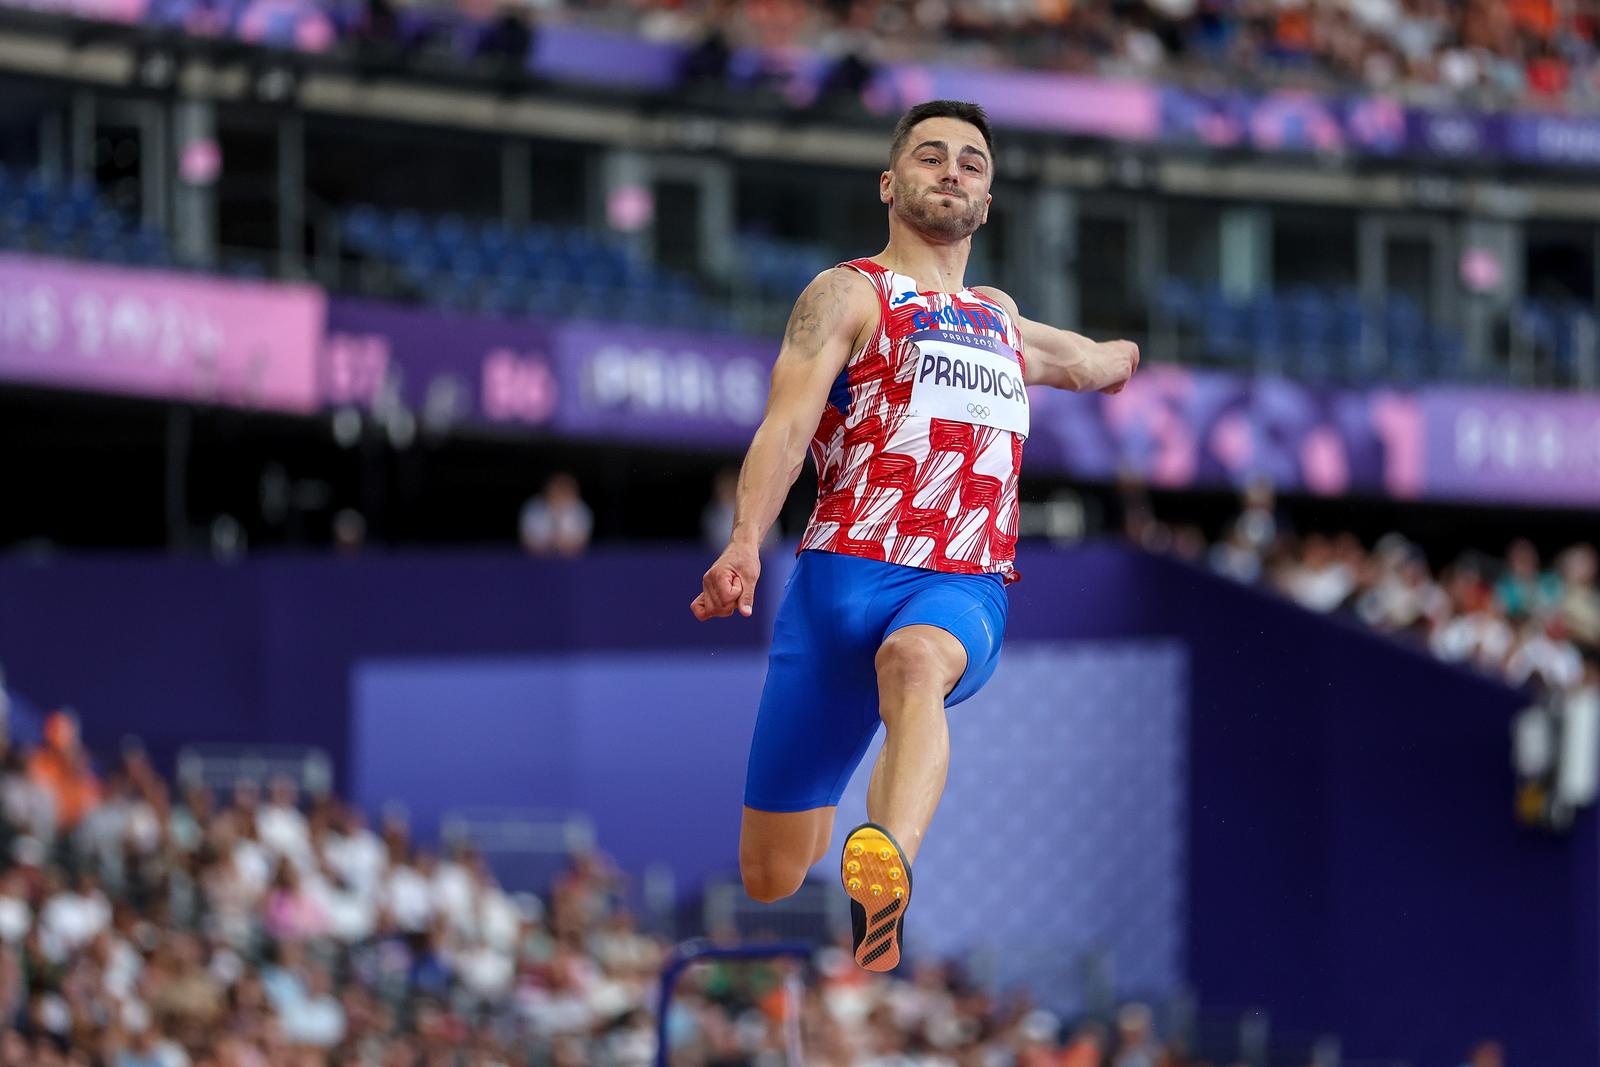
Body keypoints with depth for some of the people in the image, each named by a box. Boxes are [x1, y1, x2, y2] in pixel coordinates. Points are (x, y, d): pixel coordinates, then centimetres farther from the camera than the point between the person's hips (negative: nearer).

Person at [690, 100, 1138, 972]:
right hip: (846, 574, -2)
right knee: (773, 882, -4)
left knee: (914, 659, -40)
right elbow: (786, 423, -9)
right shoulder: (847, 295, 9)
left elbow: (1095, 362, 54)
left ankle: (885, 875, -66)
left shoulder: (1001, 322, 28)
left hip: (966, 594, 2)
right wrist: (745, 541, -24)